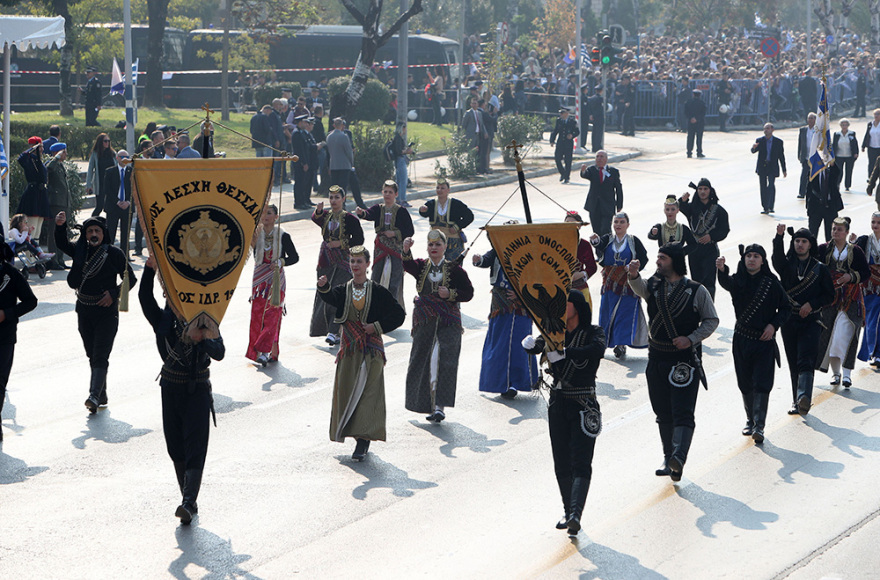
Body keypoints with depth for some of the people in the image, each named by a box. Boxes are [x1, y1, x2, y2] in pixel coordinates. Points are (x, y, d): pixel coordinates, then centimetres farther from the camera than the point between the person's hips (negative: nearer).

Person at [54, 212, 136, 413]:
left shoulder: (114, 253, -6)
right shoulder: (80, 250, 5)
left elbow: (130, 278, -1)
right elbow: (62, 244, -6)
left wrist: (114, 293, -14)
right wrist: (60, 226, -23)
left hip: (107, 311, -5)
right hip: (84, 311, 5)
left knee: (100, 356, -12)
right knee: (92, 355, 10)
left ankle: (95, 396, -21)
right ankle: (102, 395, 20)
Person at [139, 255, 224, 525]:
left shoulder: (207, 324, -7)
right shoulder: (165, 321, 0)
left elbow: (219, 353, -20)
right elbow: (145, 298, -14)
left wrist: (203, 339, -40)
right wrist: (150, 269, -26)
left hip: (198, 391, -3)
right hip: (171, 388, 4)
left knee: (194, 447, -10)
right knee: (175, 447, 8)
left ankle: (188, 503, -20)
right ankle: (188, 497, 21)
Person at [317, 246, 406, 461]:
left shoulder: (377, 292, -1)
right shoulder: (343, 291, 4)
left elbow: (398, 315, 2)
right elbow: (330, 298, -19)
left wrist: (377, 326, -9)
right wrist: (323, 288, -40)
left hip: (371, 350, -3)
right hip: (349, 350, 3)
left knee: (367, 393, -9)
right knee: (346, 392, 5)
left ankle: (363, 439, -10)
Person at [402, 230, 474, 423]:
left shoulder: (454, 269, 1)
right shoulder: (421, 267, 6)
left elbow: (468, 293, 2)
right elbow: (408, 266, -17)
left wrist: (450, 294, -15)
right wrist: (406, 251, -37)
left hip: (448, 322, -3)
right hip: (424, 321, 3)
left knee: (443, 360, -15)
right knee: (421, 361, 4)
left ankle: (440, 406, -17)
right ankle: (428, 403, 17)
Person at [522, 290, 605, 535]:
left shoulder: (593, 333, -7)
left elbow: (597, 350, -28)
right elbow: (539, 344, -7)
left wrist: (564, 353, -38)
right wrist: (531, 343, -31)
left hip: (583, 404, -5)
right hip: (558, 402, 5)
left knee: (580, 462, -12)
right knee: (561, 463, 8)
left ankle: (576, 515, -23)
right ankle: (567, 511, 21)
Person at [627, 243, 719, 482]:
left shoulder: (697, 290, -1)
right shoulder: (654, 286, 7)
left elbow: (711, 321, 2)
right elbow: (639, 287, -16)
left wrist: (691, 339, -12)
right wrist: (633, 275, -38)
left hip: (685, 359, -4)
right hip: (657, 358, 4)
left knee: (682, 412, -14)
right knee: (663, 413, 10)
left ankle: (679, 457, -27)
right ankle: (668, 458, 21)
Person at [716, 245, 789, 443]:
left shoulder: (771, 282, -1)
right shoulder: (739, 280, -1)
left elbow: (785, 308, 7)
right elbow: (726, 283, -25)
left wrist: (774, 324, -9)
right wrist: (722, 270, -47)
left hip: (764, 339, -2)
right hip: (742, 338, 2)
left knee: (761, 383, -9)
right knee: (745, 384, 9)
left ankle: (759, 426, -12)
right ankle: (750, 420, 25)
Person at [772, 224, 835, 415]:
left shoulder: (819, 268, 6)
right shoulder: (787, 265, 8)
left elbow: (829, 295, 8)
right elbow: (777, 258, -17)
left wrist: (812, 304, -9)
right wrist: (779, 237, -33)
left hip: (810, 320, -3)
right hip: (789, 320, 3)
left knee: (806, 361, -17)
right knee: (793, 364, 6)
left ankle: (803, 398, -34)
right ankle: (798, 402, 12)